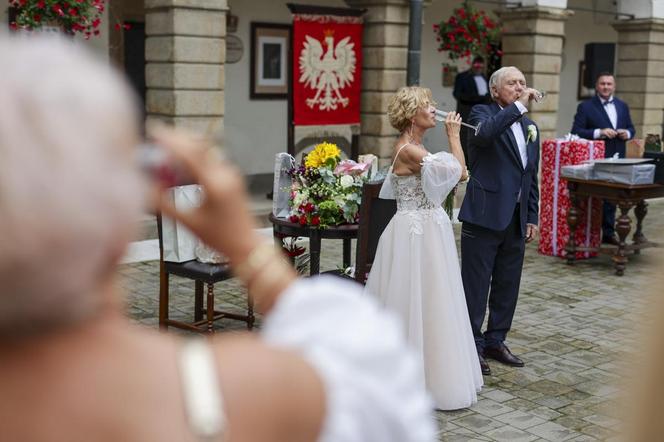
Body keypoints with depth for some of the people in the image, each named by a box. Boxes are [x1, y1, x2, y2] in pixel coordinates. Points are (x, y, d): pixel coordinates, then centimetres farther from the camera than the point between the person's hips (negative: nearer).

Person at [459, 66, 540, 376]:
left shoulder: (530, 128, 16)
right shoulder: (483, 113, -3)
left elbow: (531, 177, 19)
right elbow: (485, 133, -29)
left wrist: (532, 217, 15)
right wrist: (519, 107, -23)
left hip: (516, 219, 7)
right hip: (485, 215, -6)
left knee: (507, 285, 13)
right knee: (476, 286, 1)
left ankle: (495, 341, 27)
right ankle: (472, 346, 11)